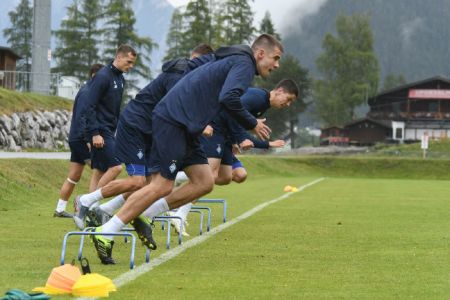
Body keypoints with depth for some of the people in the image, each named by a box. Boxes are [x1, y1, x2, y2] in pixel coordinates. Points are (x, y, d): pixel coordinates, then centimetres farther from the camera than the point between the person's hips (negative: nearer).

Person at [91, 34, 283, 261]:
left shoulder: (232, 62, 24)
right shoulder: (243, 64, -8)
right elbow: (228, 98, -23)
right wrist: (252, 124, -12)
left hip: (184, 128, 10)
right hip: (173, 121, -10)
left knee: (204, 182, 6)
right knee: (162, 186, -11)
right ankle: (105, 232, -8)